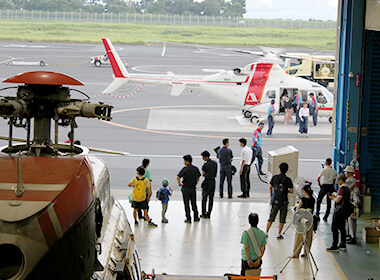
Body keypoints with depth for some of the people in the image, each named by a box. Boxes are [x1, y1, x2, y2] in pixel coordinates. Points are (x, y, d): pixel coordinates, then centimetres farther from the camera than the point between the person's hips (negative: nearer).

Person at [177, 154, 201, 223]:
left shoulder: (185, 169, -16)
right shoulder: (196, 169, 2)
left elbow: (178, 177, -23)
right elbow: (198, 177, 17)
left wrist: (179, 184, -9)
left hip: (186, 188, -5)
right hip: (193, 188, 5)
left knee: (186, 204, 4)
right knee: (194, 203, 16)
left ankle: (188, 219, 6)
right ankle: (196, 217, 22)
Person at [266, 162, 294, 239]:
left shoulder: (274, 177, -4)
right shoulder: (288, 180, -10)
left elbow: (270, 188, 5)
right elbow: (291, 191, -6)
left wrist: (271, 197, 18)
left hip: (275, 201, 2)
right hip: (283, 202, -2)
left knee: (271, 218, 13)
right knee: (282, 220, 10)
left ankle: (266, 233, 16)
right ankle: (279, 234, 13)